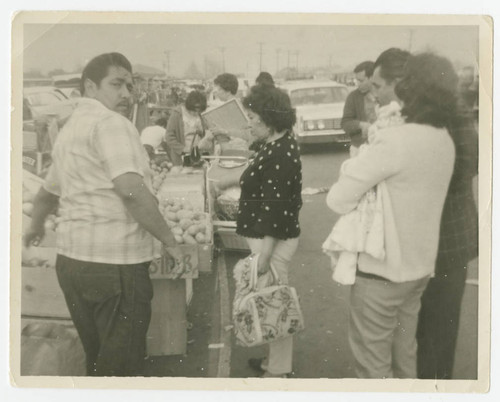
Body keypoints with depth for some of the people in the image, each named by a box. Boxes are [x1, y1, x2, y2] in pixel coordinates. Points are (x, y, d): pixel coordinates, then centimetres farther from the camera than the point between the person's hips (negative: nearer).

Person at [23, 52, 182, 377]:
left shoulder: (69, 129, 18)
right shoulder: (111, 122, -11)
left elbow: (48, 193, 32)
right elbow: (131, 189, -25)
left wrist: (36, 228, 49)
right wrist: (169, 241, -15)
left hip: (71, 260, 9)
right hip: (115, 263, -9)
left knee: (97, 357, 20)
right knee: (121, 365, 2)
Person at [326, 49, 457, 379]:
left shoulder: (395, 140, -24)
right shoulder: (443, 139, 3)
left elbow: (338, 199, -23)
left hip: (382, 270, -8)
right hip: (419, 266, 8)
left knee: (373, 361, 9)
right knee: (404, 351, 23)